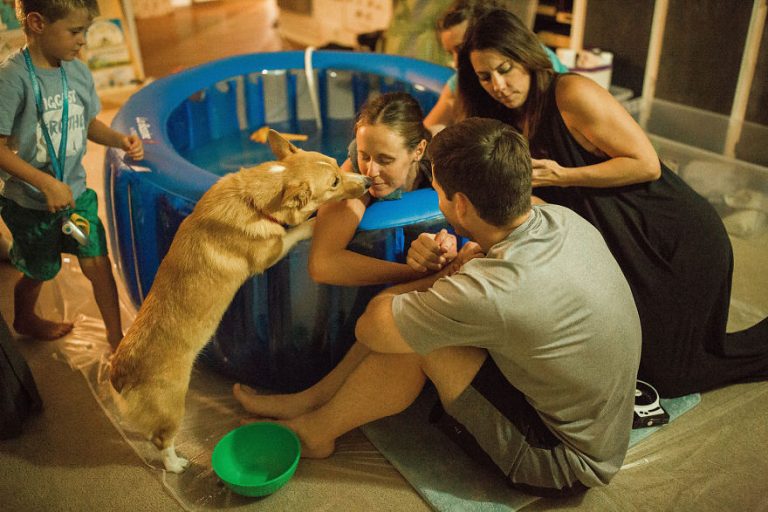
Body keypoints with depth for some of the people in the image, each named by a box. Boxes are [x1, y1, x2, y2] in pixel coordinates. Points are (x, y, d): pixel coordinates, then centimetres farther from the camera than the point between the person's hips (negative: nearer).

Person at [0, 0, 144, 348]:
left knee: (98, 265, 3)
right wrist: (47, 185, -26)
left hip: (76, 192, 4)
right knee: (39, 273, 18)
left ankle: (116, 336, 23)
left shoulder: (78, 72, -6)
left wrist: (120, 140, -9)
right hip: (31, 202, -4)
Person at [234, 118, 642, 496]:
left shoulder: (490, 292, -35)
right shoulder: (563, 219, -12)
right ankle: (311, 399, 13)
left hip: (568, 460, -7)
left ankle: (315, 432, 8)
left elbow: (370, 327, -21)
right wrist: (453, 267, -7)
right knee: (404, 311, -3)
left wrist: (441, 275, -8)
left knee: (414, 342, -17)